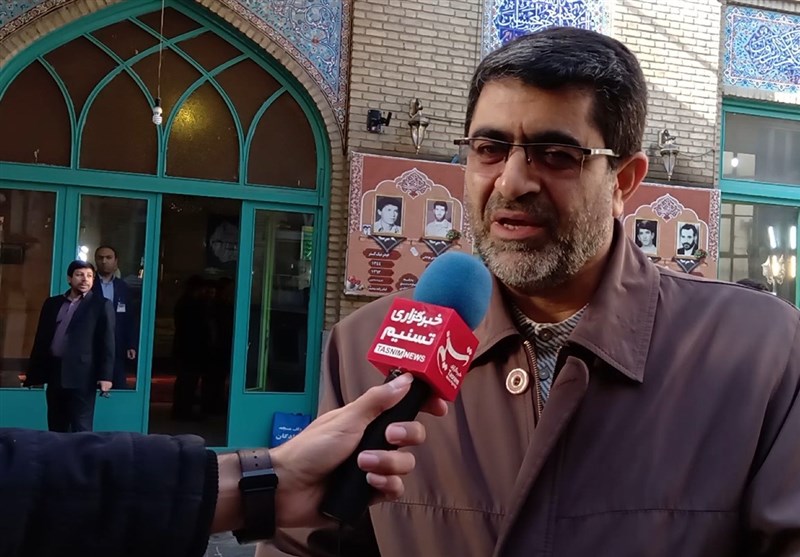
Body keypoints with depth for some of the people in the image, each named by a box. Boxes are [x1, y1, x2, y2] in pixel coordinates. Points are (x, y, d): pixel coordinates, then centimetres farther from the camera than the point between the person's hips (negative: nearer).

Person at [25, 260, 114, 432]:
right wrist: (35, 374, 12)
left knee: (81, 430, -5)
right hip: (55, 374, 5)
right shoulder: (52, 303, 15)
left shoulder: (101, 305, 2)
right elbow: (41, 339, 15)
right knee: (55, 429, 10)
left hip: (82, 376, -5)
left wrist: (105, 376, -12)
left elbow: (107, 343, -4)